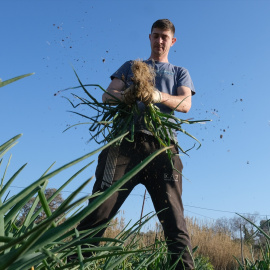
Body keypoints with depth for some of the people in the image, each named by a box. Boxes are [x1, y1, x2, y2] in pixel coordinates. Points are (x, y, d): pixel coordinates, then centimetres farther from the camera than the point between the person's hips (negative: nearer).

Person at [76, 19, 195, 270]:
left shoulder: (180, 73, 27)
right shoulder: (131, 66, 29)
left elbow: (185, 104, 6)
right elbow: (107, 95, 14)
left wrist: (159, 96, -16)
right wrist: (124, 95, -12)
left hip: (161, 147, 0)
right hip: (125, 141, 0)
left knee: (175, 223, -9)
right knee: (97, 214, -10)